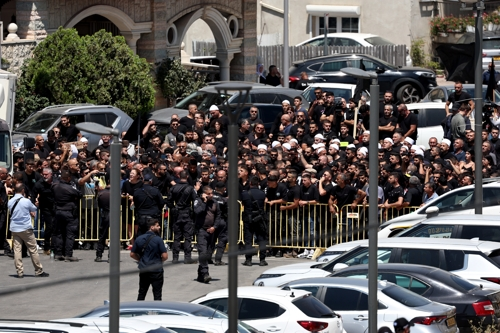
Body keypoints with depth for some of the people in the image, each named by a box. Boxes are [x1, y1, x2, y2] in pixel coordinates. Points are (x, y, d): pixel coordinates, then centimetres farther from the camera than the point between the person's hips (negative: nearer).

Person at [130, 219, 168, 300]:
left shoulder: (139, 239, 3)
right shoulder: (158, 239, -13)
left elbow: (132, 254, 9)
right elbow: (165, 256, -15)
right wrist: (159, 260, 6)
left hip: (143, 270, 5)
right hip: (156, 271, -5)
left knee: (141, 294, 15)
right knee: (157, 294, 3)